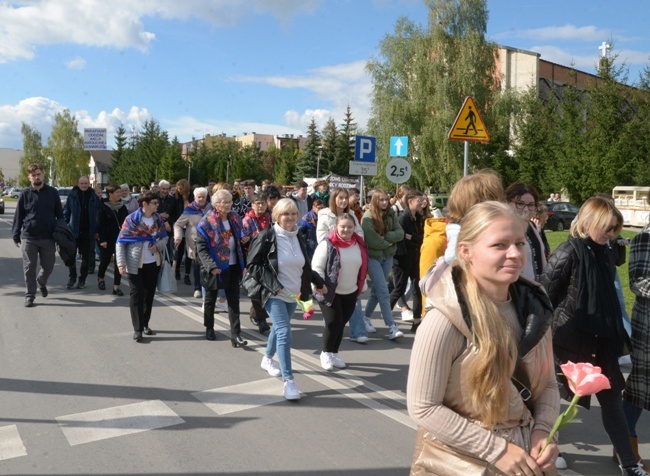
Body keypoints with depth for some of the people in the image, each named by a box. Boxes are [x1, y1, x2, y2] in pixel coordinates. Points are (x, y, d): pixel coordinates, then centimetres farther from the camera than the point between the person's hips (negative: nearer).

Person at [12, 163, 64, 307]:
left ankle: (41, 282, 40)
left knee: (48, 267, 10)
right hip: (28, 238, -1)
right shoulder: (25, 194, 1)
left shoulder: (53, 192, 2)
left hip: (48, 238, 1)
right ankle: (30, 295, 12)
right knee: (29, 268, 2)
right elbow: (18, 216, 4)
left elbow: (59, 214, 6)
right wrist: (16, 236, 1)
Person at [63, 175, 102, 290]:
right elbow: (66, 212, 3)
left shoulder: (94, 196, 0)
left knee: (86, 258, 9)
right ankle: (72, 278, 19)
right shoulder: (73, 196, -2)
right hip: (74, 231, -1)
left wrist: (96, 230, -1)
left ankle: (82, 280, 21)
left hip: (88, 232, 1)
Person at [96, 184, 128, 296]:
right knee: (105, 260, 11)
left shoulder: (122, 206, 8)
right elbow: (100, 224, -9)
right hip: (108, 239, -3)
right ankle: (100, 279, 39)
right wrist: (102, 239, -14)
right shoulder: (103, 207, -7)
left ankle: (116, 286, 2)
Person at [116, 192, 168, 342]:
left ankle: (145, 324, 26)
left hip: (153, 263, 5)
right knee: (137, 295, -3)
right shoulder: (131, 219, -11)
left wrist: (158, 246, -12)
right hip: (135, 264, -4)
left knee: (150, 293, 11)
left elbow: (164, 237, 10)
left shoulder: (158, 219, 2)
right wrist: (121, 262, -19)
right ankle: (137, 329, 2)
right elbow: (120, 242, -10)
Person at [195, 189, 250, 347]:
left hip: (233, 266, 4)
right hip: (215, 268, -4)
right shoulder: (206, 222, -15)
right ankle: (209, 328, 37)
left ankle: (235, 335, 1)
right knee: (210, 299, 15)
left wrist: (243, 239, -3)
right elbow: (201, 248, -16)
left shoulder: (234, 217, 2)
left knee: (234, 301, 0)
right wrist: (210, 266, -27)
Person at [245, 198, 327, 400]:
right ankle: (288, 381, -12)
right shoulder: (266, 237, -14)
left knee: (279, 328, 21)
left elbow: (305, 266, 18)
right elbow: (253, 265, -13)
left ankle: (267, 359, 47)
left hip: (292, 295, 6)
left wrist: (319, 282, 18)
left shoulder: (298, 238, 5)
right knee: (284, 333, -16)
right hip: (274, 295, -6)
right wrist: (274, 284, -20)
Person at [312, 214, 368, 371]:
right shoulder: (327, 244, -14)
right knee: (333, 323, -7)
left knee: (341, 324, 10)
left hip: (350, 293, 5)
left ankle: (334, 354, 28)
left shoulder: (359, 244, 3)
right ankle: (325, 353, 16)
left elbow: (363, 268, 13)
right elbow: (317, 267, -13)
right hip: (330, 293, -5)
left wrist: (361, 288, 13)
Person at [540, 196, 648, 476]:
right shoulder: (568, 254, -16)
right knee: (558, 398, 8)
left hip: (602, 340, 7)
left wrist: (618, 334, 15)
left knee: (612, 400, 14)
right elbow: (544, 297, -13)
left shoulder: (603, 252, 6)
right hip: (572, 340, -7)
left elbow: (608, 298, 14)